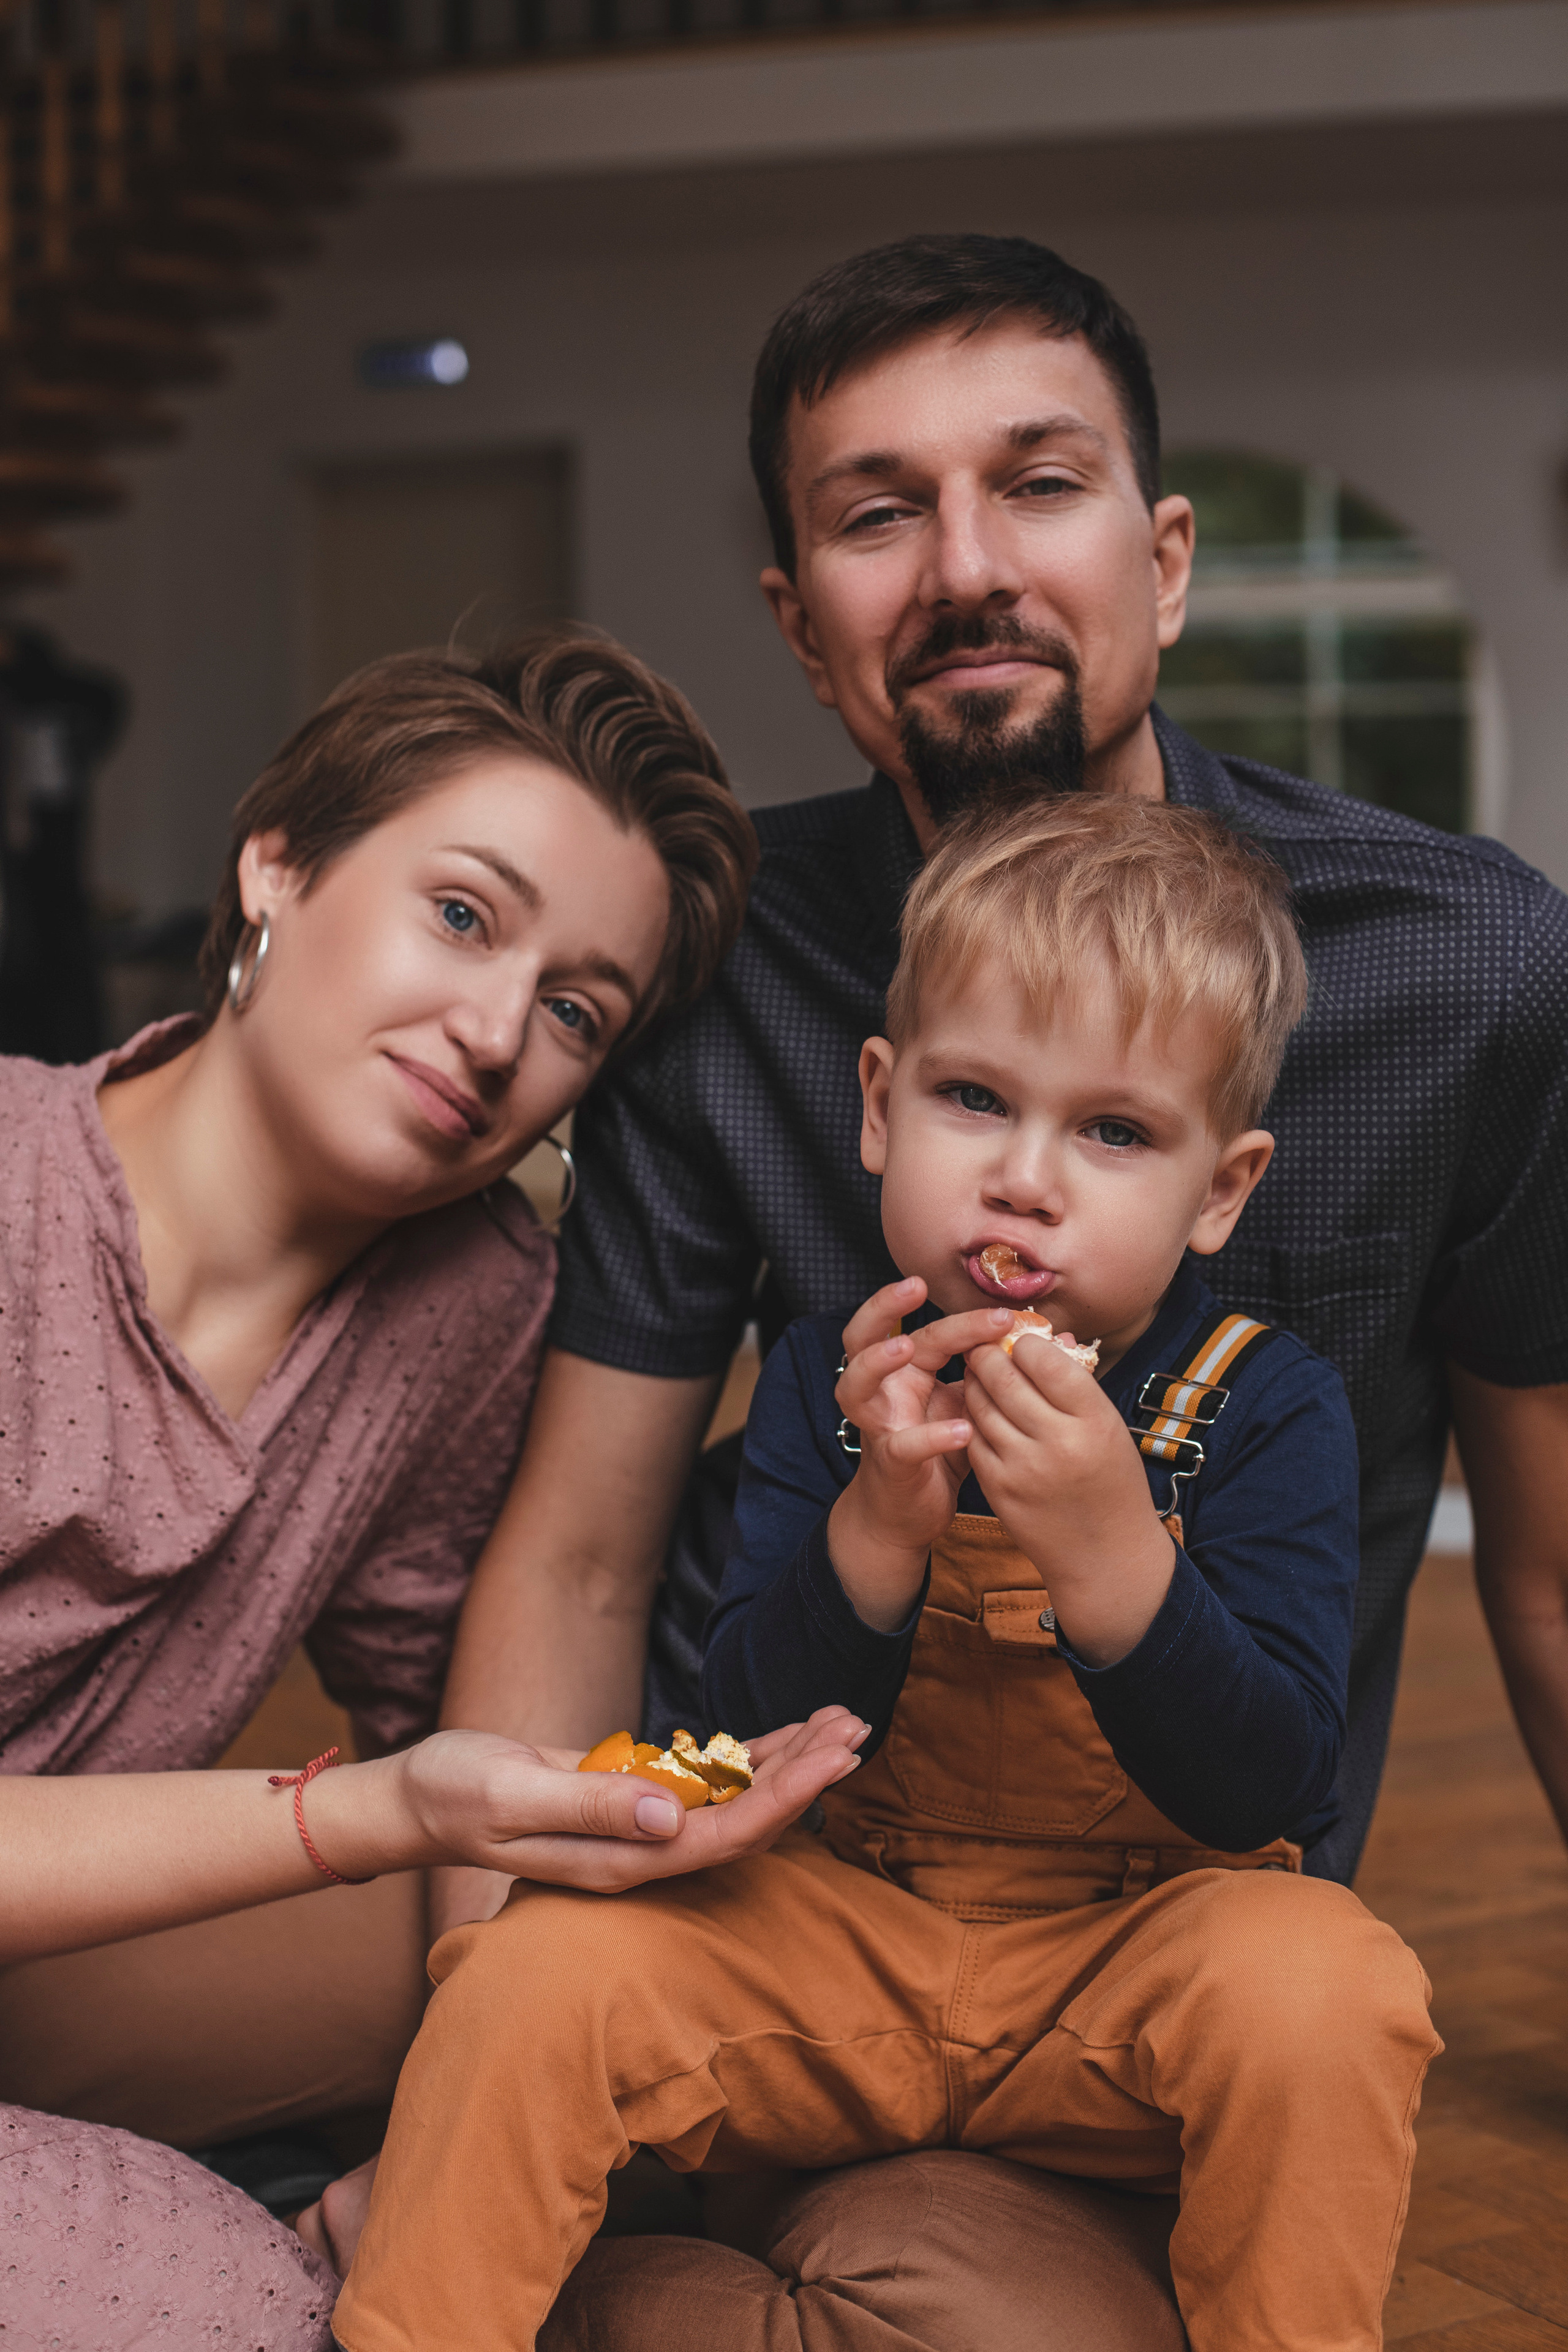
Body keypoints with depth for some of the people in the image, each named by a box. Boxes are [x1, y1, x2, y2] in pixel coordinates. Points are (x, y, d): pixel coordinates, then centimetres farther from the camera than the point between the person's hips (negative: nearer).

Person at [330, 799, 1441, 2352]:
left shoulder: (1269, 1408, -9)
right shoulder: (830, 1383, -3)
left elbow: (1268, 1792, -18)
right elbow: (748, 1742, -9)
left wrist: (1111, 1551, -34)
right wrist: (878, 1527, -27)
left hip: (1128, 1958, -1)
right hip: (835, 1934, 2)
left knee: (1318, 1986, -32)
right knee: (544, 1964, -21)